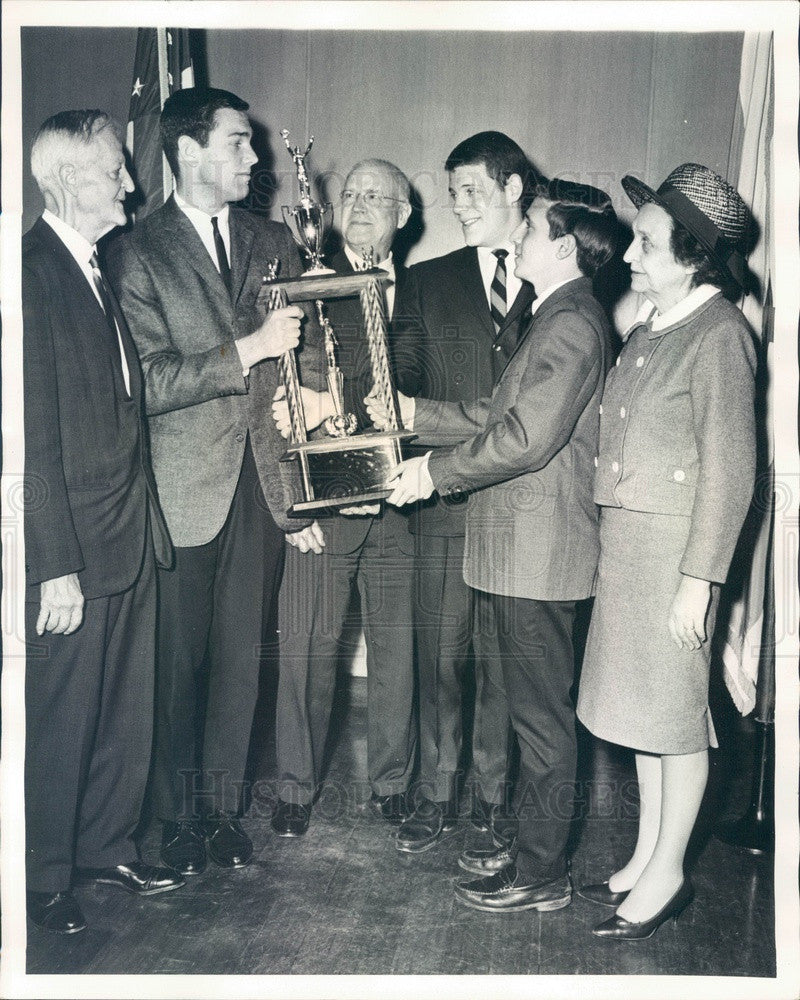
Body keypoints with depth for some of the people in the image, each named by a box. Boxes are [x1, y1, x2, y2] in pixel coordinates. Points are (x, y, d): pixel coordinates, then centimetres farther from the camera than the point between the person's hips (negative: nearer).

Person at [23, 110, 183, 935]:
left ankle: (106, 847, 35)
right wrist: (57, 566, -19)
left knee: (126, 709, 17)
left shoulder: (98, 269, 12)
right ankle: (43, 877, 25)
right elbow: (33, 440, -19)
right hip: (72, 547, -8)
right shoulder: (32, 272, -15)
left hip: (130, 534, 8)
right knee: (59, 720, 6)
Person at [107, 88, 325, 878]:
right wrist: (247, 349, -20)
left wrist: (301, 491, 10)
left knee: (241, 658, 9)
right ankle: (178, 814, 25)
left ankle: (222, 803, 27)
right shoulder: (138, 254, -4)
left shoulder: (272, 243, 10)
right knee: (179, 661, 7)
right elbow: (150, 383, -13)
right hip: (184, 492, -3)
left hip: (262, 483, 4)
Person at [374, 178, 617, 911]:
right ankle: (532, 844, 31)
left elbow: (527, 437, -23)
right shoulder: (560, 316, 17)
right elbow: (498, 414, 17)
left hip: (541, 549, -10)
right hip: (522, 545, 10)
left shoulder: (572, 322, -16)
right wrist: (413, 412, 10)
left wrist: (436, 472, -13)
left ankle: (542, 875, 13)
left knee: (543, 714, 0)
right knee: (535, 710, 18)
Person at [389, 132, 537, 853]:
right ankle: (437, 795, 22)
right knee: (441, 654, 7)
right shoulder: (429, 282, 11)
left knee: (505, 658, 7)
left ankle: (494, 797, 24)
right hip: (448, 499, 1)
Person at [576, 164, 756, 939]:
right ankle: (646, 859, 29)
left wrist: (698, 579, -16)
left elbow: (729, 469, -14)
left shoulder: (719, 333, -12)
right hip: (623, 541, 8)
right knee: (641, 704, 15)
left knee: (676, 710, 3)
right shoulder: (649, 328, 12)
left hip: (675, 546, -8)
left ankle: (667, 873, 18)